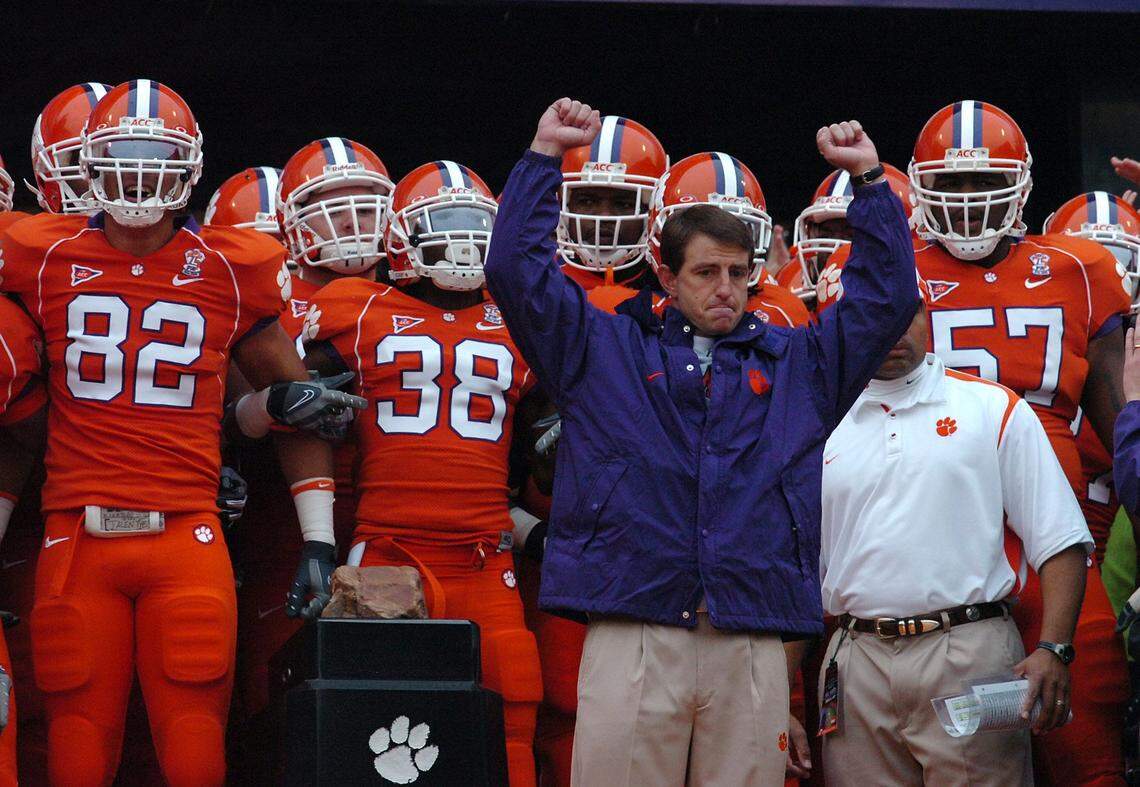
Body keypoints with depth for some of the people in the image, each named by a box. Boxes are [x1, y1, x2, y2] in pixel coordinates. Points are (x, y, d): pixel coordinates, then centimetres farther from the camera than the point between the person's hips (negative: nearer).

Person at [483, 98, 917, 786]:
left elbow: (888, 300, 22)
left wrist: (869, 179, 22)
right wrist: (545, 155, 13)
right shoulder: (606, 351, 15)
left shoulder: (796, 365, 20)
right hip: (632, 642, -2)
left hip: (753, 647, 2)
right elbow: (516, 271, 12)